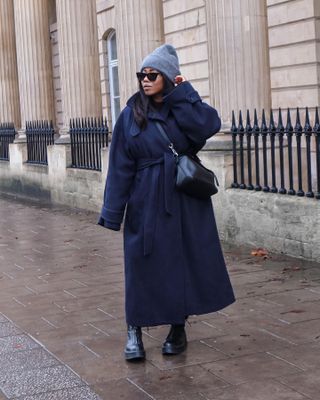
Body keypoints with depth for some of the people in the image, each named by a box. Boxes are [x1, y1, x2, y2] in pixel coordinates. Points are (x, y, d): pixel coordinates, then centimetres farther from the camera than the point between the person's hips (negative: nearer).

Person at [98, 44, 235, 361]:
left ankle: (178, 329, 22)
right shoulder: (131, 115, 0)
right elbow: (120, 166, -3)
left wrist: (183, 93, -13)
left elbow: (210, 125, -21)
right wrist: (113, 213, -7)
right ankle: (134, 329, 14)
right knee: (144, 265, 0)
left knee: (186, 261, 7)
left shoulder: (185, 109, 2)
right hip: (146, 204, -1)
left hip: (186, 202, 1)